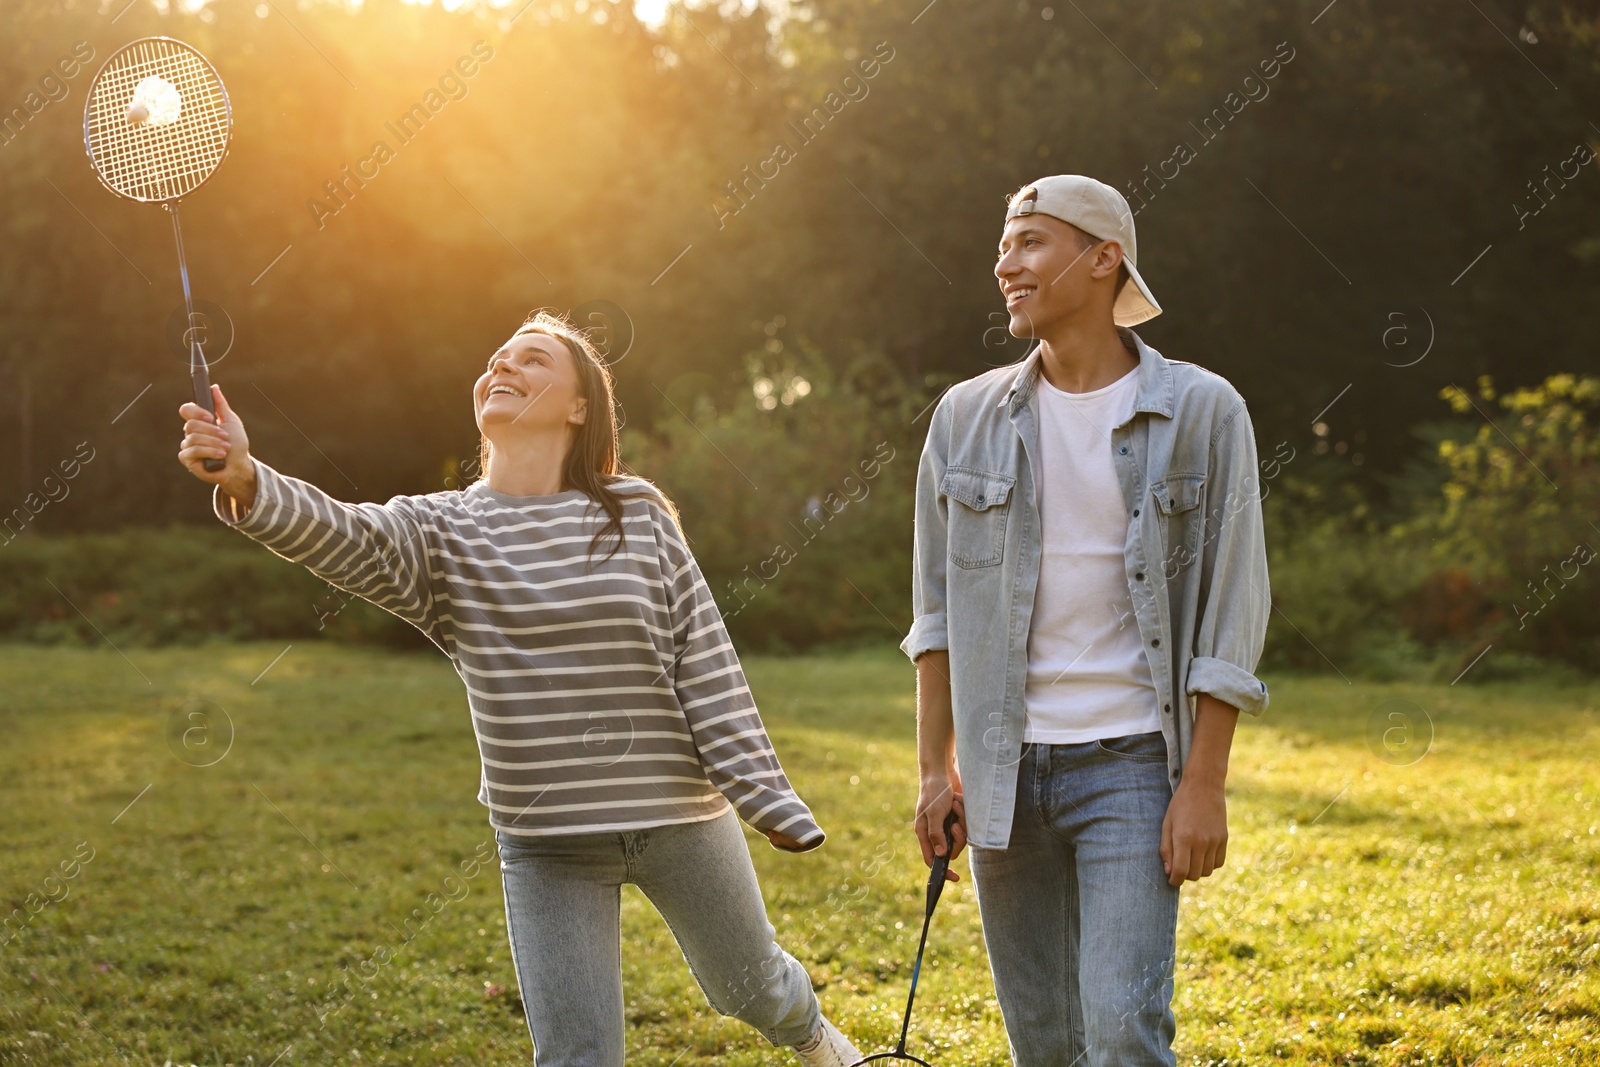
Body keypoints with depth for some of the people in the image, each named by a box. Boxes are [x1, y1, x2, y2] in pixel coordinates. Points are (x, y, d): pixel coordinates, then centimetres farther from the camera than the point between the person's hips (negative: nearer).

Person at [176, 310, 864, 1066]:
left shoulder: (637, 516, -4)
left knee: (753, 988, 21)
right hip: (546, 844, 0)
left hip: (680, 816, 0)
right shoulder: (441, 532, -4)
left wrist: (771, 803, -8)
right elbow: (343, 537, -24)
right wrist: (246, 481, -44)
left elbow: (705, 663, -5)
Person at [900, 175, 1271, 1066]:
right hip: (1003, 768, 3)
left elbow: (1230, 616, -5)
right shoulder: (967, 416, 5)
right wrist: (936, 769, 5)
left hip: (1131, 765, -3)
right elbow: (938, 610, 10)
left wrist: (1204, 785, -10)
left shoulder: (1203, 413, -4)